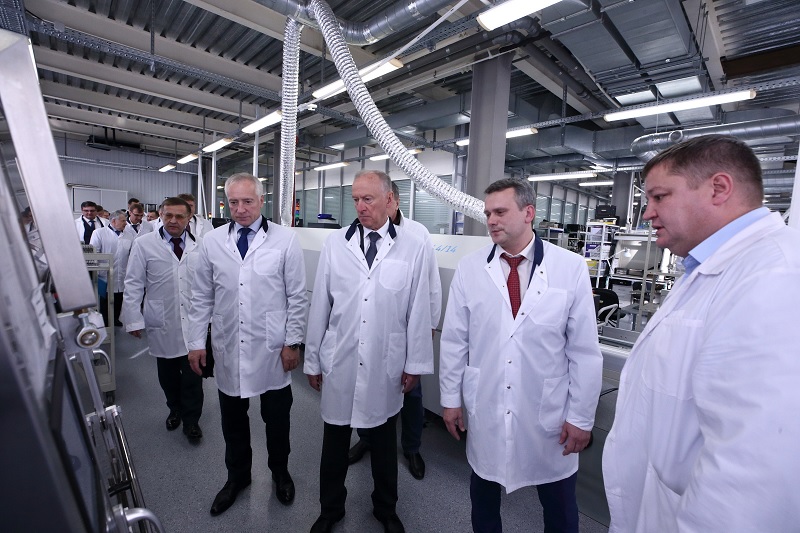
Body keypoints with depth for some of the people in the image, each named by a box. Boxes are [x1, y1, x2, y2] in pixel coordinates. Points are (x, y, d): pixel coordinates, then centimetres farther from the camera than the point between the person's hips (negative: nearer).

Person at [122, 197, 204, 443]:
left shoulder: (198, 245, -2)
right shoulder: (144, 244, -3)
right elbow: (134, 284, 0)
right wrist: (133, 319, -2)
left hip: (193, 323, 0)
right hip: (162, 324, 1)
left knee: (193, 375, 5)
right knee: (168, 374, 16)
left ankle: (191, 420, 25)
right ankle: (175, 410, 41)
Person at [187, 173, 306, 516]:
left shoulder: (285, 240, -8)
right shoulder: (212, 241, 1)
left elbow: (297, 296, -6)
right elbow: (202, 296, 7)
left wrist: (293, 342, -6)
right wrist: (197, 341, 6)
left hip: (271, 349, -2)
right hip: (228, 350, 3)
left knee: (277, 418, 16)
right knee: (233, 420, 20)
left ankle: (280, 472, 44)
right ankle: (237, 476, 47)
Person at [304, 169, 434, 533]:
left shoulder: (412, 248, -7)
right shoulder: (335, 243, -4)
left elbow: (419, 310, -4)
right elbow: (320, 306, 0)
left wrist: (415, 363, 0)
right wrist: (313, 359, 4)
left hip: (386, 368, -1)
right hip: (339, 365, 1)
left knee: (384, 442, 21)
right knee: (335, 442, 20)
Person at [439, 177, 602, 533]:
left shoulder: (571, 268, -11)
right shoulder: (469, 268, -8)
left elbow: (585, 350, -6)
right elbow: (454, 340, -3)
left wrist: (581, 416, -2)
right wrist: (451, 398, 2)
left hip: (548, 414, 0)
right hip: (484, 410, 1)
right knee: (483, 496, 23)